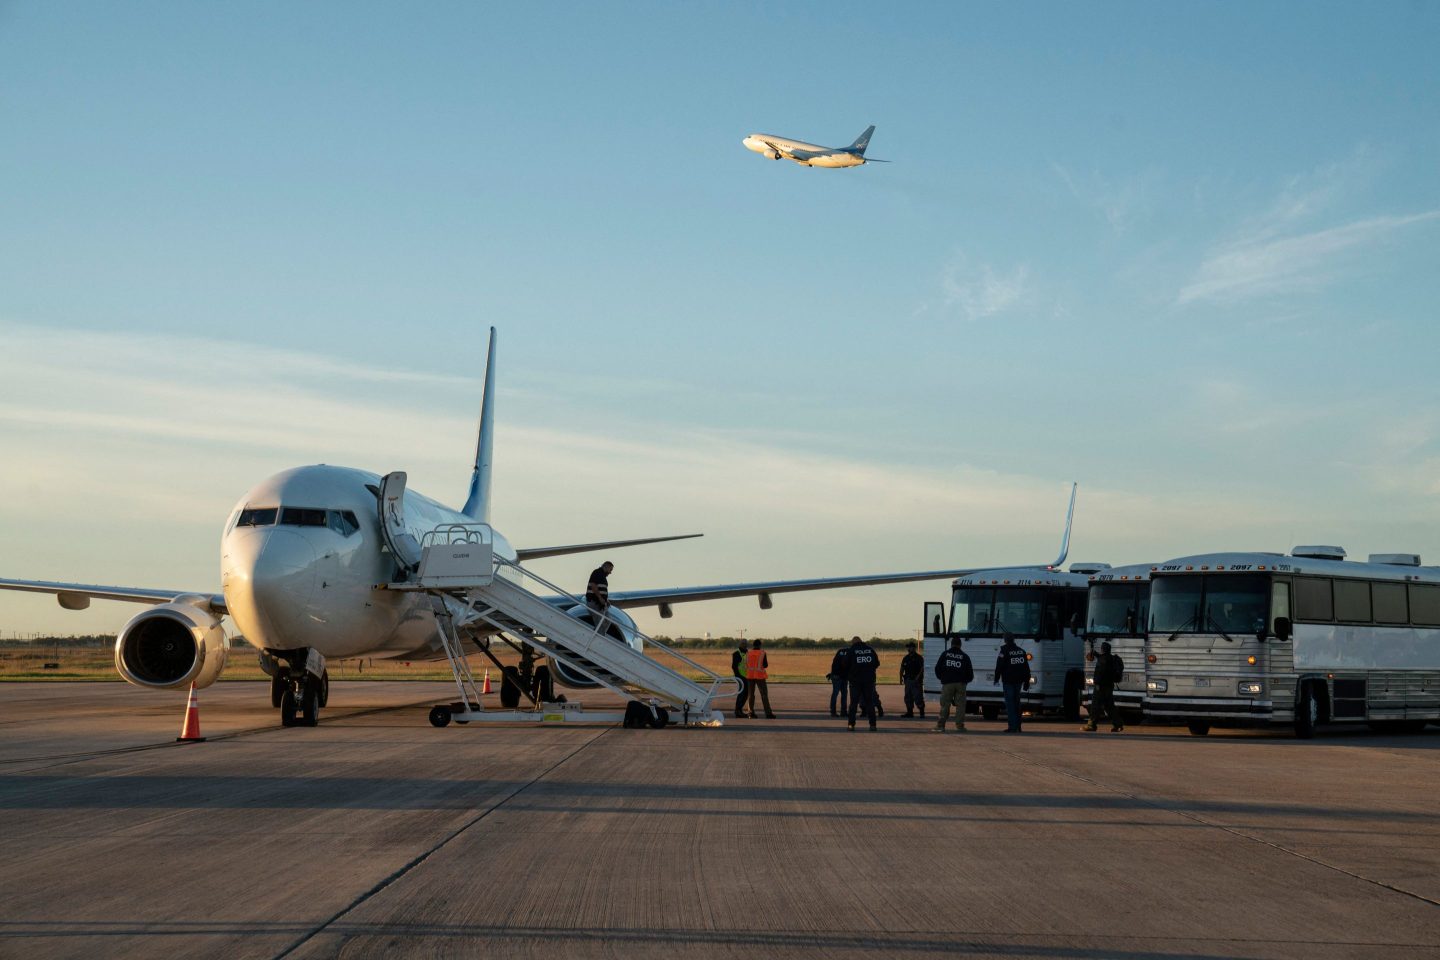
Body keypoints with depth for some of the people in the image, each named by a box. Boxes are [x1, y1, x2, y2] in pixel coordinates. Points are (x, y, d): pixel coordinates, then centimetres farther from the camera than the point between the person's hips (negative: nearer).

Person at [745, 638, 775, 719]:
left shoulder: (748, 654, 3)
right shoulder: (762, 653, -6)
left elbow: (746, 665, 4)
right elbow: (766, 665, -3)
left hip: (750, 676, 3)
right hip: (759, 676, -3)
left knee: (751, 694, 9)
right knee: (764, 694, 0)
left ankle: (751, 713, 3)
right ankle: (768, 713, -4)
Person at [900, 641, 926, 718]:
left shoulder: (919, 658, -2)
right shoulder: (905, 658, 14)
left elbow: (922, 669, -9)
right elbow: (902, 669, 17)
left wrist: (918, 677, -21)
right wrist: (901, 678, 6)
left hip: (916, 681, -6)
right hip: (908, 680, 6)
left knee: (918, 697, -9)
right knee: (908, 697, 7)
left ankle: (922, 713, -6)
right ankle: (909, 712, 15)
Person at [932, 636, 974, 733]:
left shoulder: (945, 654, 5)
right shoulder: (964, 656, 5)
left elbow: (937, 668, 5)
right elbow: (970, 672, 6)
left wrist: (941, 678, 21)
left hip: (947, 683, 0)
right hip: (960, 684, 0)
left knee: (945, 705, 1)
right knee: (960, 705, 3)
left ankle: (941, 725, -4)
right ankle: (959, 725, -1)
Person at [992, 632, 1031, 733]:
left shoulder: (1004, 651, -8)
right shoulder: (1021, 651, 11)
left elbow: (999, 667, -8)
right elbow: (1026, 668, 14)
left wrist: (996, 678, 4)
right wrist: (1026, 682, 17)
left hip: (1008, 680, -6)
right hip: (1018, 681, 6)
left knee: (1010, 703, -5)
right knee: (1016, 703, 14)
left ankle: (1013, 726, -11)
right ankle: (1017, 726, 14)